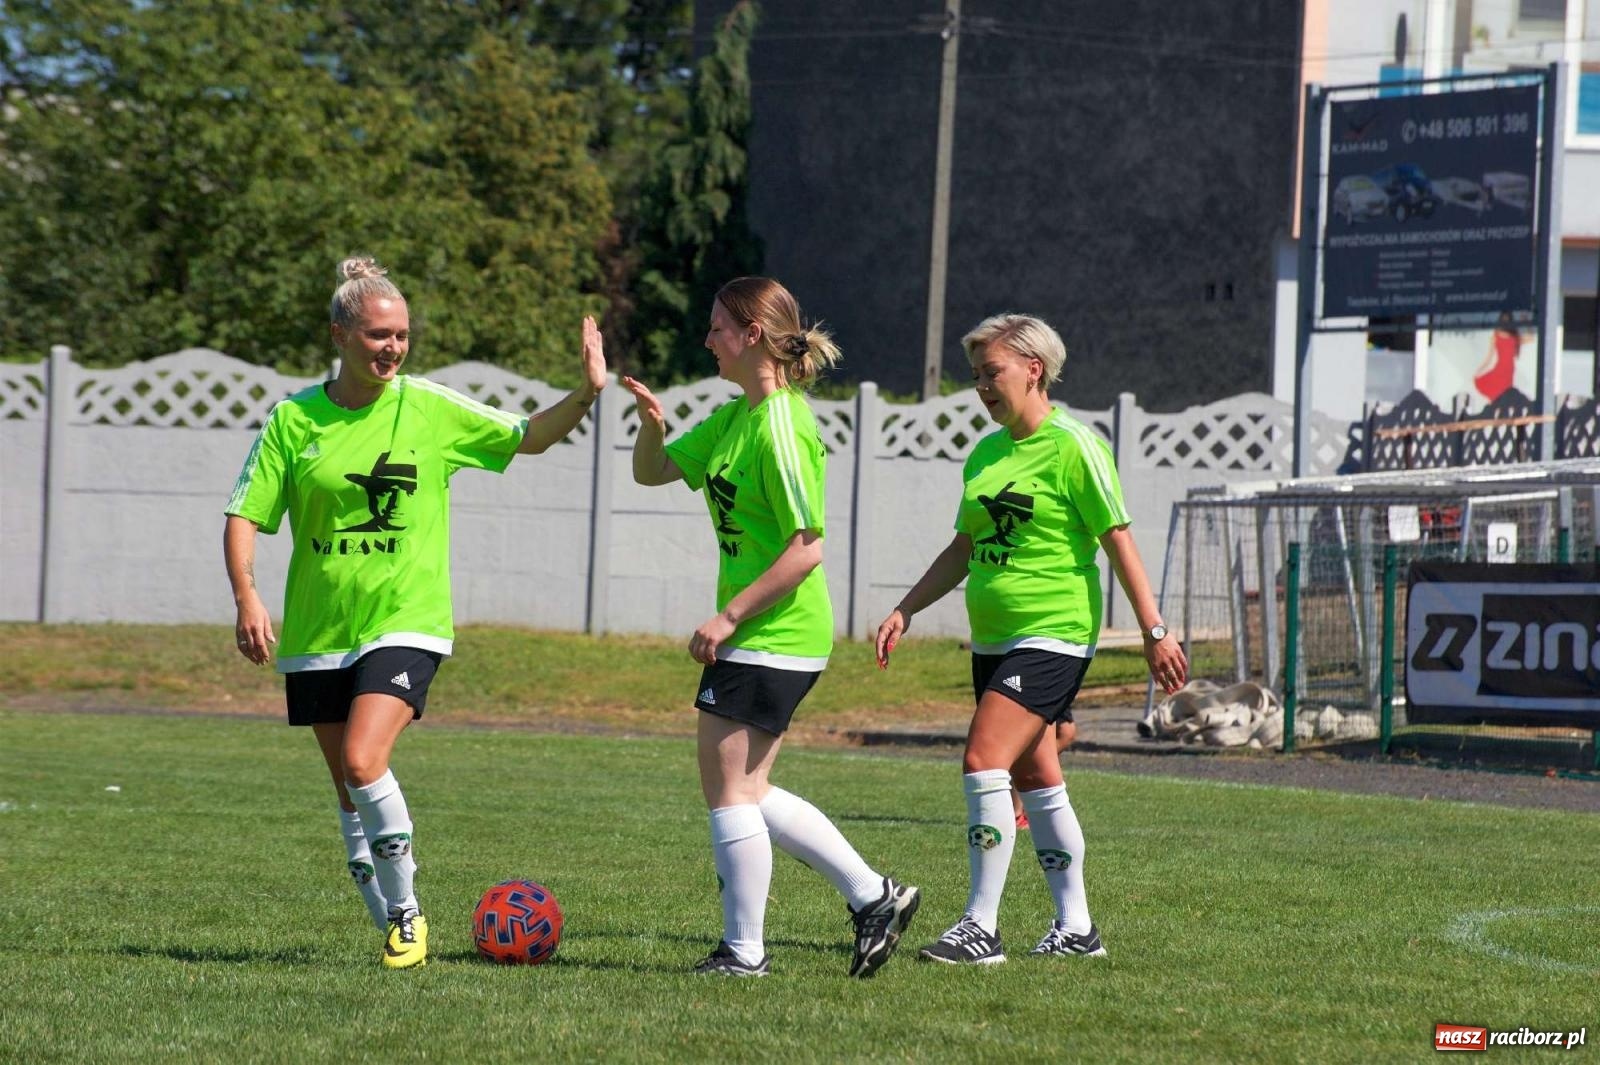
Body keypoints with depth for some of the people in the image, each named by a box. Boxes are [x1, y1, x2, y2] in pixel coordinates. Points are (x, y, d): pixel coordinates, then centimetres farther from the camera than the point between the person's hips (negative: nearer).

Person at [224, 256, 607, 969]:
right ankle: (391, 929, 23)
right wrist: (247, 597, -16)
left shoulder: (432, 410, -2)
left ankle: (406, 913, -5)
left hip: (406, 622, -3)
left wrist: (586, 394, -8)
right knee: (348, 788, 8)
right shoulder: (294, 421, -2)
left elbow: (528, 437, 9)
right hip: (317, 633, 3)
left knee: (363, 761, -21)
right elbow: (244, 516, -1)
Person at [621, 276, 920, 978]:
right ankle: (873, 896, 19)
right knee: (747, 793, 15)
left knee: (730, 791, -3)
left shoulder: (782, 427, -18)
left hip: (773, 636, -10)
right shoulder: (735, 417, 11)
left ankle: (743, 951, 6)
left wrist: (728, 617, -19)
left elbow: (806, 550, -22)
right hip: (762, 637, 10)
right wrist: (651, 422, -2)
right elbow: (651, 472, 19)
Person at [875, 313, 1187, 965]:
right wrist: (905, 611, 14)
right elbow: (963, 550, 21)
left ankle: (981, 927, -15)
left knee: (984, 761, -17)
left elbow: (1118, 541, -10)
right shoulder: (984, 454, 13)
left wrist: (1154, 631, -12)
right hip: (993, 639, 8)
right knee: (1033, 776, 11)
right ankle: (1076, 928, 19)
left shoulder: (1072, 447, -10)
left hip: (1053, 636, -8)